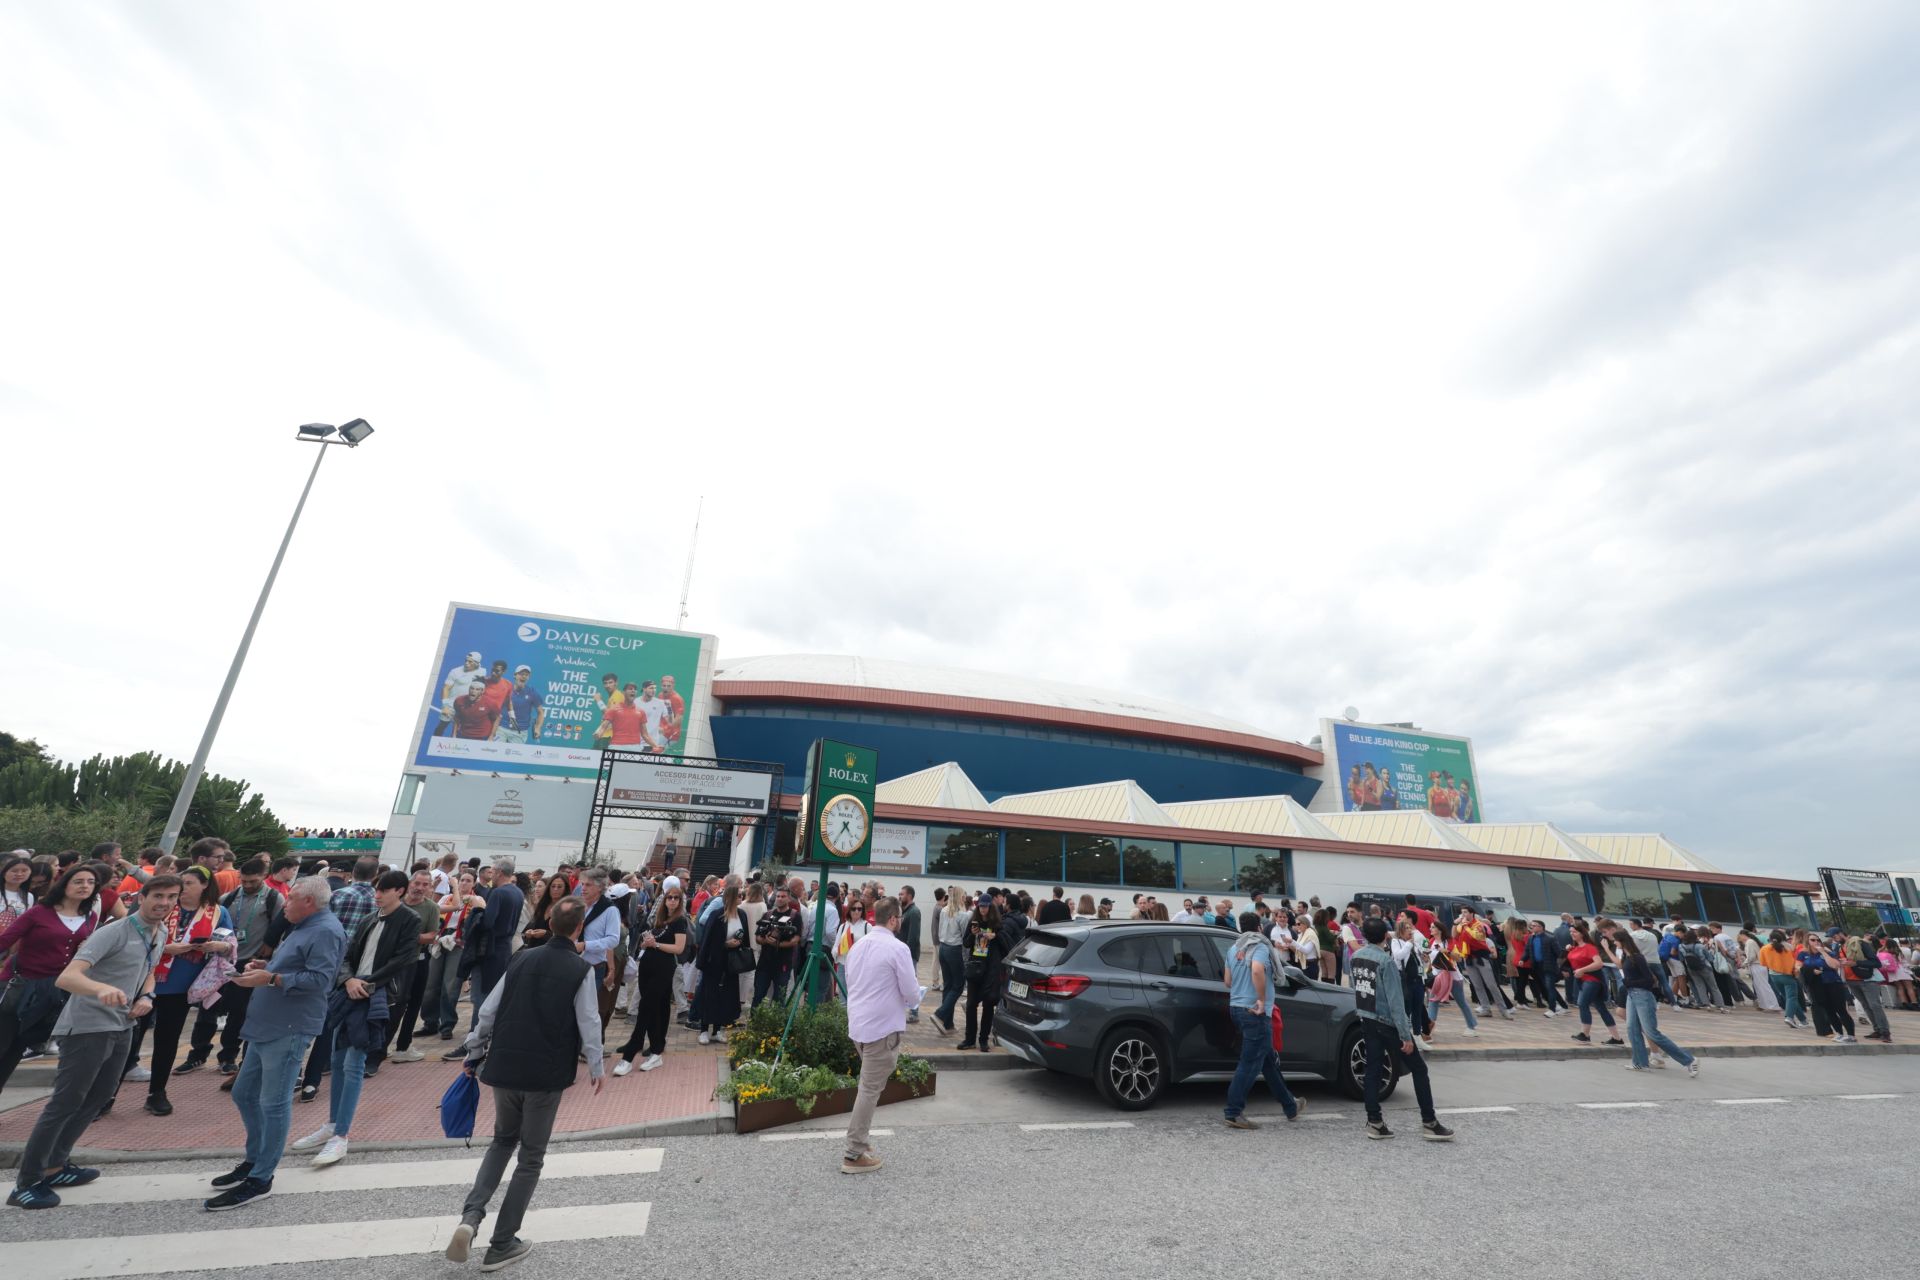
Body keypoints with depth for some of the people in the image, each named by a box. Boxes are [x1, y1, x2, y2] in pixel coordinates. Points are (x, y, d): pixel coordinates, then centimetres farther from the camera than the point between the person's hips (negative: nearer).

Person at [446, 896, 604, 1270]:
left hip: (504, 1068, 4)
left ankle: (471, 1215, 8)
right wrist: (596, 1068, 3)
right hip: (547, 1074, -4)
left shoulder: (523, 958, 1)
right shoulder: (582, 970, -11)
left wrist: (474, 1053, 19)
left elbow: (489, 1010, 5)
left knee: (503, 1140, 26)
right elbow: (589, 1024, -12)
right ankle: (502, 1245, 19)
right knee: (531, 1157, 14)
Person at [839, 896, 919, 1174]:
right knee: (870, 1089, 2)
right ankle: (854, 1154, 8)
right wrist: (913, 991, 10)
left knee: (868, 1085, 22)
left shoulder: (857, 945, 8)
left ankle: (860, 1140, 29)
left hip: (857, 1025, 8)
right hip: (883, 1028, -8)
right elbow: (912, 995, -13)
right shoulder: (897, 948, -15)